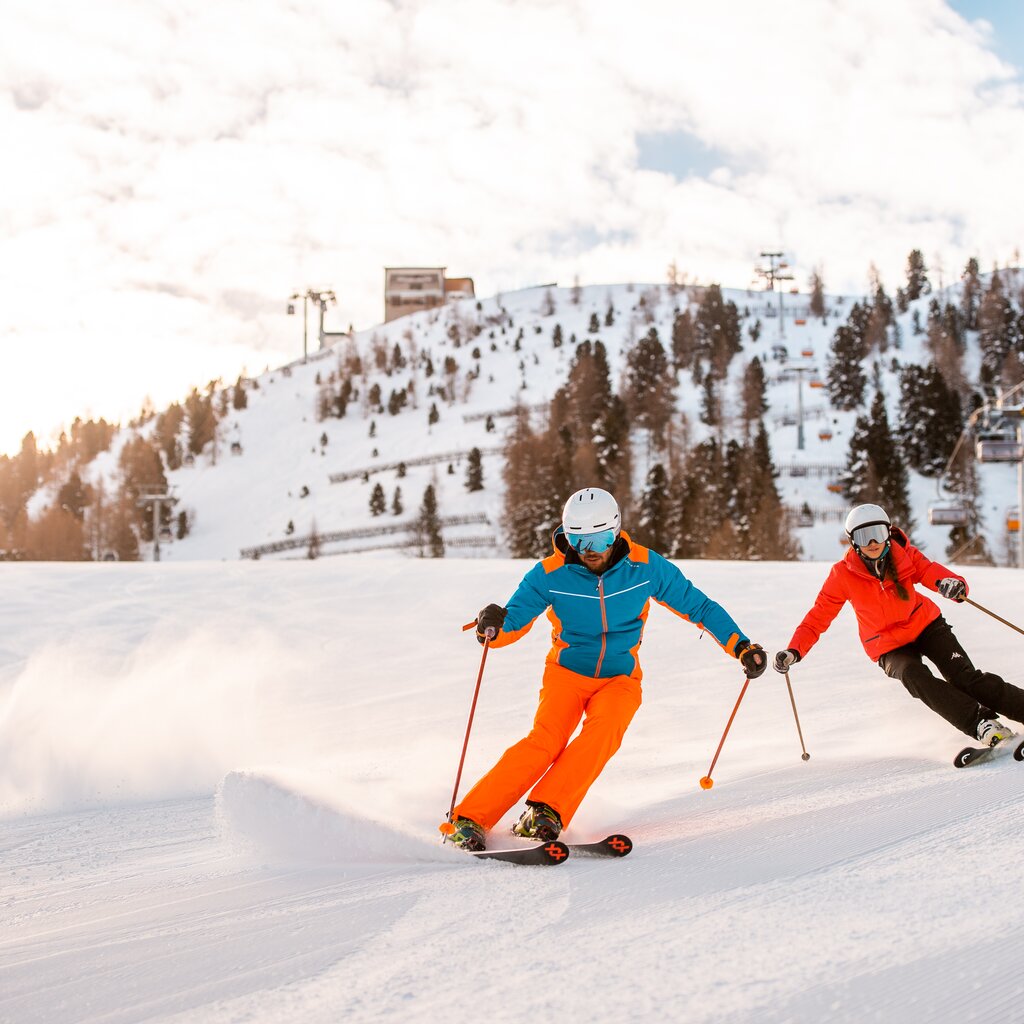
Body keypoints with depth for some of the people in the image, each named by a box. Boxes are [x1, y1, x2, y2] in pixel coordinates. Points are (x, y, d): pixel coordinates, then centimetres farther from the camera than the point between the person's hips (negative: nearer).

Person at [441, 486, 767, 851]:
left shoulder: (645, 566, -10)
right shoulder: (550, 574, -12)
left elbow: (697, 606, 1)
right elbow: (513, 624, -10)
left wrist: (742, 646, -5)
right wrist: (493, 626, -34)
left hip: (620, 680, 1)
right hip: (567, 673, -1)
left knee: (603, 729, -30)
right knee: (546, 741, -24)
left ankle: (546, 812, -31)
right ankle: (469, 820, -23)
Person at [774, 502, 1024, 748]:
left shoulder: (905, 556, -12)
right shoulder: (843, 574, -14)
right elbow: (819, 616, -10)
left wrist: (952, 585, -45)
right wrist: (794, 651, -23)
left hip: (925, 625, 1)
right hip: (890, 648, -1)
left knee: (965, 678, -18)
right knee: (915, 677, -31)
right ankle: (983, 725, -37)